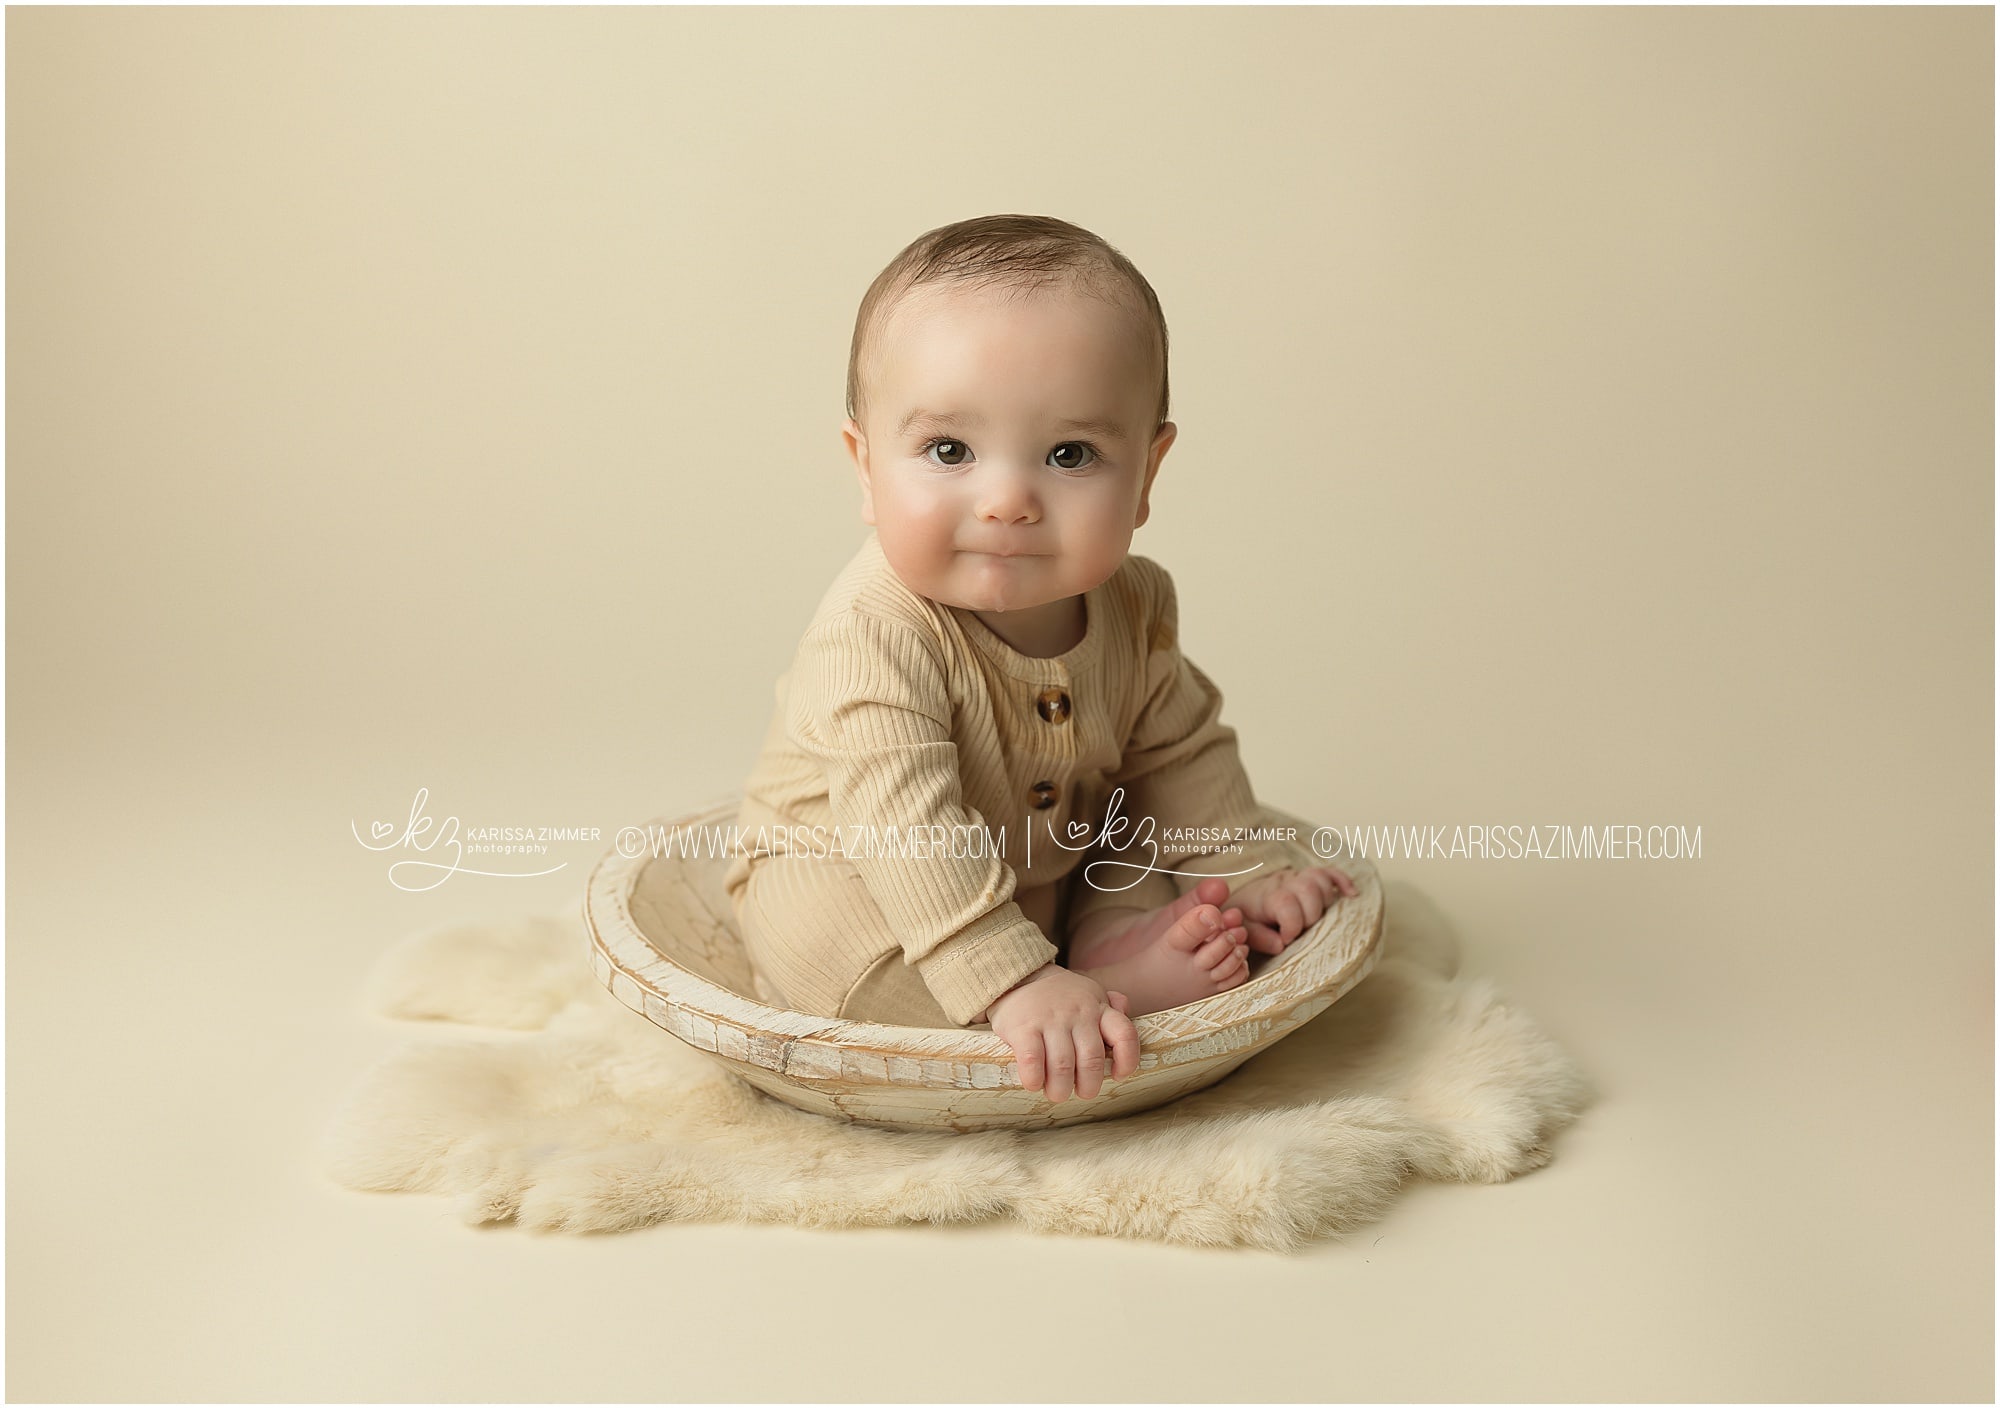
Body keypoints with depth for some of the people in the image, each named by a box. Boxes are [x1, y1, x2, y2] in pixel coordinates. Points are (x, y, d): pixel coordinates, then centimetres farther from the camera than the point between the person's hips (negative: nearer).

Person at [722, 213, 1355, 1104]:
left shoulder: (1134, 607, -12)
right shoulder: (877, 633, -34)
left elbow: (1179, 752, 5)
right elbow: (903, 826, -40)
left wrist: (1240, 871, -2)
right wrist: (1016, 984, -45)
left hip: (1056, 876, 6)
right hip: (844, 878, -5)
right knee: (813, 935, -34)